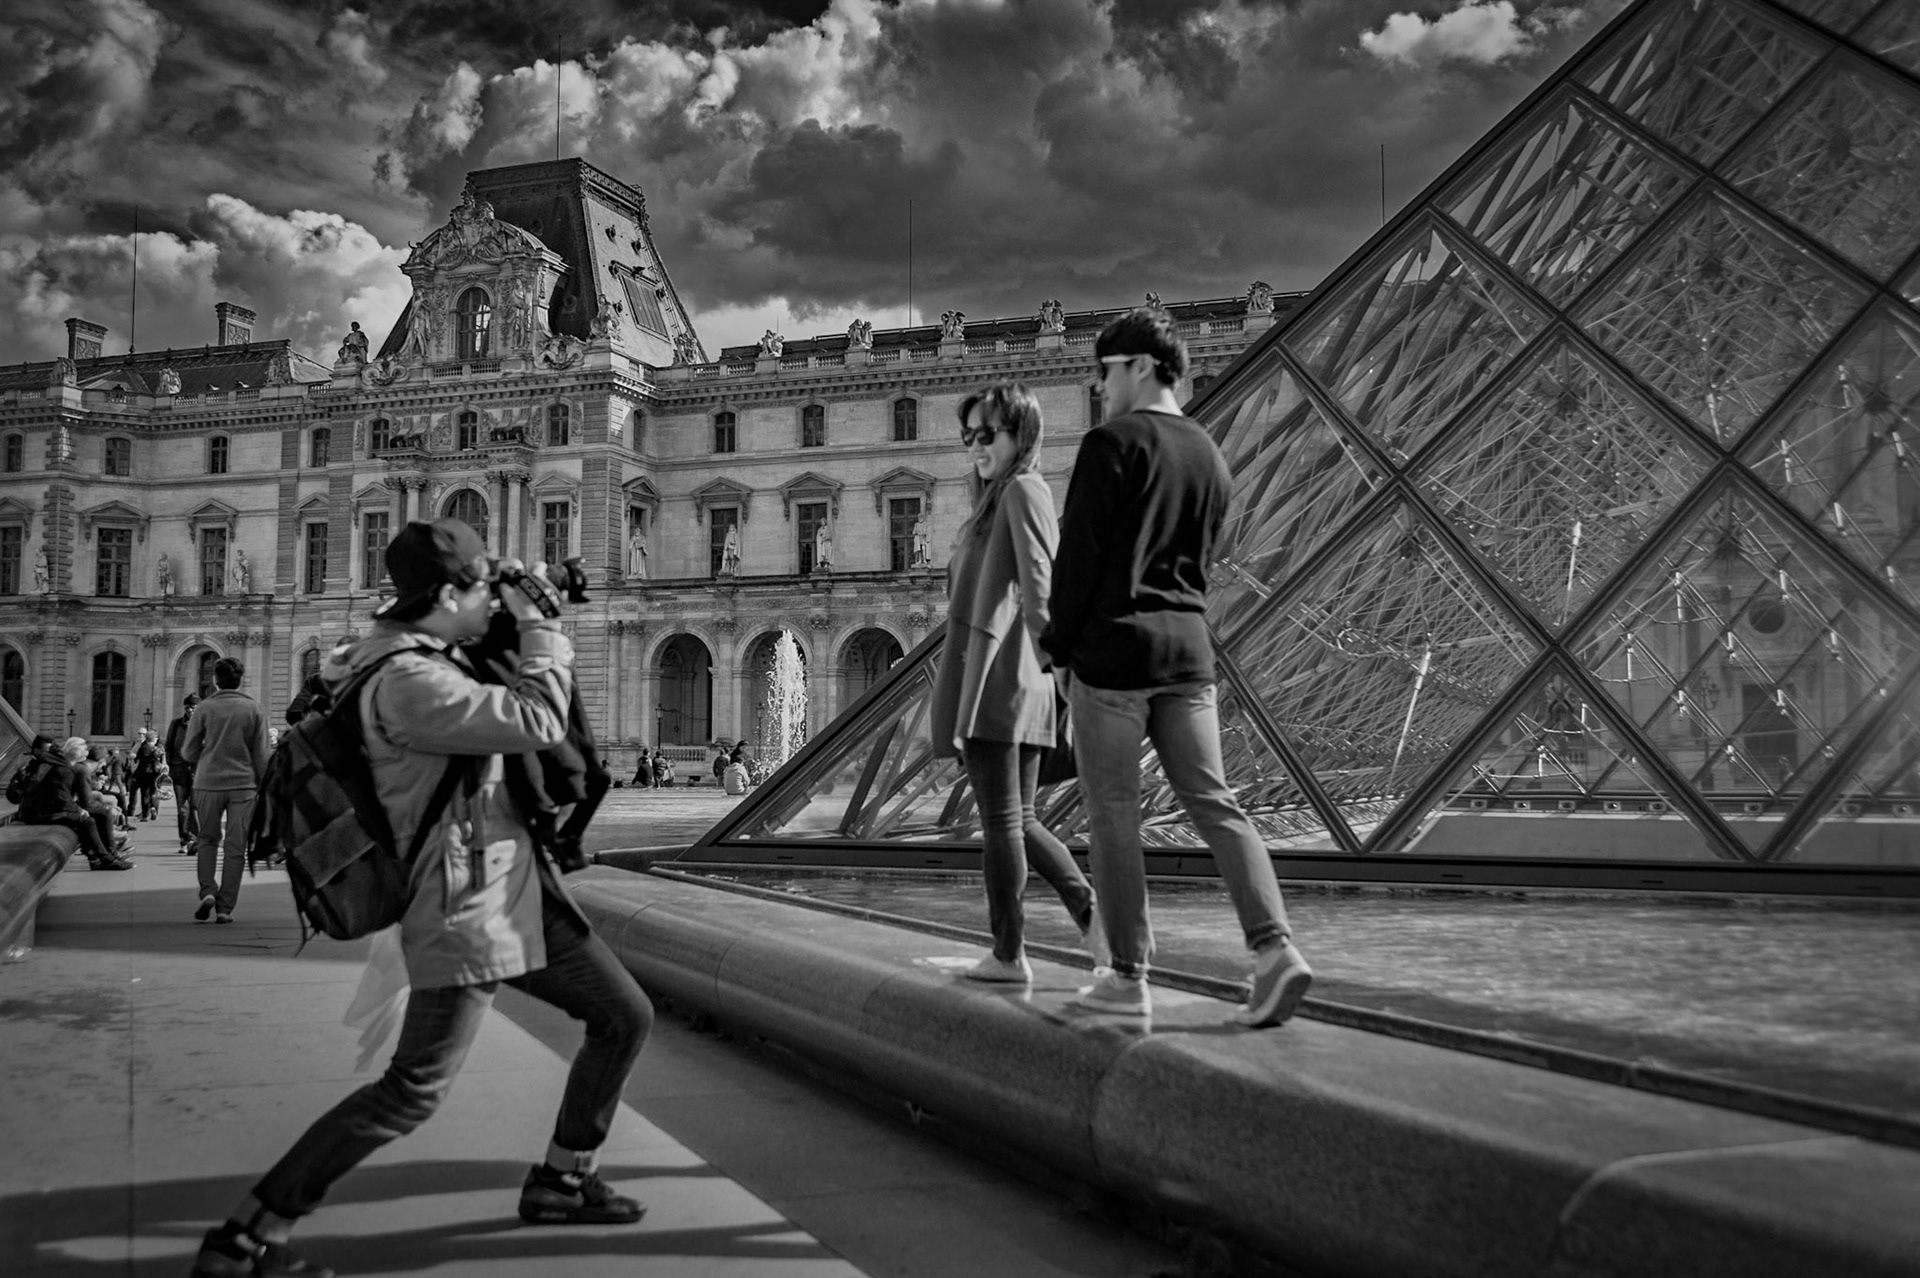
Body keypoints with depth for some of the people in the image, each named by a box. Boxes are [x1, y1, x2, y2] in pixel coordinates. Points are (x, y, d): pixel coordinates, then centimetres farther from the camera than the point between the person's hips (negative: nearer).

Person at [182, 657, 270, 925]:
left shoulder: (205, 708, -2)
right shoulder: (254, 709, -1)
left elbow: (188, 752, 1)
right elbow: (261, 755, -1)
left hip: (208, 782, 0)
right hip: (243, 784, 0)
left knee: (207, 840, 17)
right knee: (235, 847, 4)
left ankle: (207, 891, 0)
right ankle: (225, 908, 4)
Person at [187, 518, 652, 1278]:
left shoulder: (426, 651, 7)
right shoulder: (409, 681, -23)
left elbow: (339, 665, 31)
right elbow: (538, 723, -28)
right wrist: (537, 627, -11)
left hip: (521, 896, 10)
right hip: (467, 910, -10)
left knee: (626, 1017, 15)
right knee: (412, 1093, -8)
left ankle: (561, 1181, 29)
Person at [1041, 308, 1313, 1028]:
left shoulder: (1111, 443, -8)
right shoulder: (1210, 456, 15)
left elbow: (1078, 556, -10)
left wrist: (1060, 648, -2)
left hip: (1113, 644, -6)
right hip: (1188, 645, 6)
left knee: (1112, 814, 2)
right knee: (1213, 802, 5)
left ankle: (1128, 978, 7)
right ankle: (1274, 948, -8)